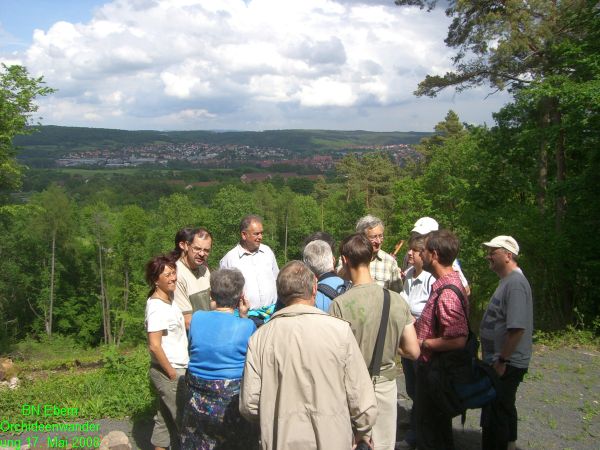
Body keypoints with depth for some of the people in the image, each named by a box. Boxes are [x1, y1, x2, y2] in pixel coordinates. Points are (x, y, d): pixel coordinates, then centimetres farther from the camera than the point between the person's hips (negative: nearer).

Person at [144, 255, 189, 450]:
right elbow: (154, 345, -23)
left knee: (166, 418, 17)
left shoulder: (169, 300, 7)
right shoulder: (157, 307, -19)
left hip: (176, 368, 9)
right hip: (168, 371, -9)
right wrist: (172, 374, -17)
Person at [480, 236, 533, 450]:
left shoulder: (515, 283, -21)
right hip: (502, 362, 10)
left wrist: (501, 360, -22)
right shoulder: (507, 280, 11)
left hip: (506, 364, -10)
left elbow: (517, 328, -28)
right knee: (503, 409, 24)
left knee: (494, 416, -2)